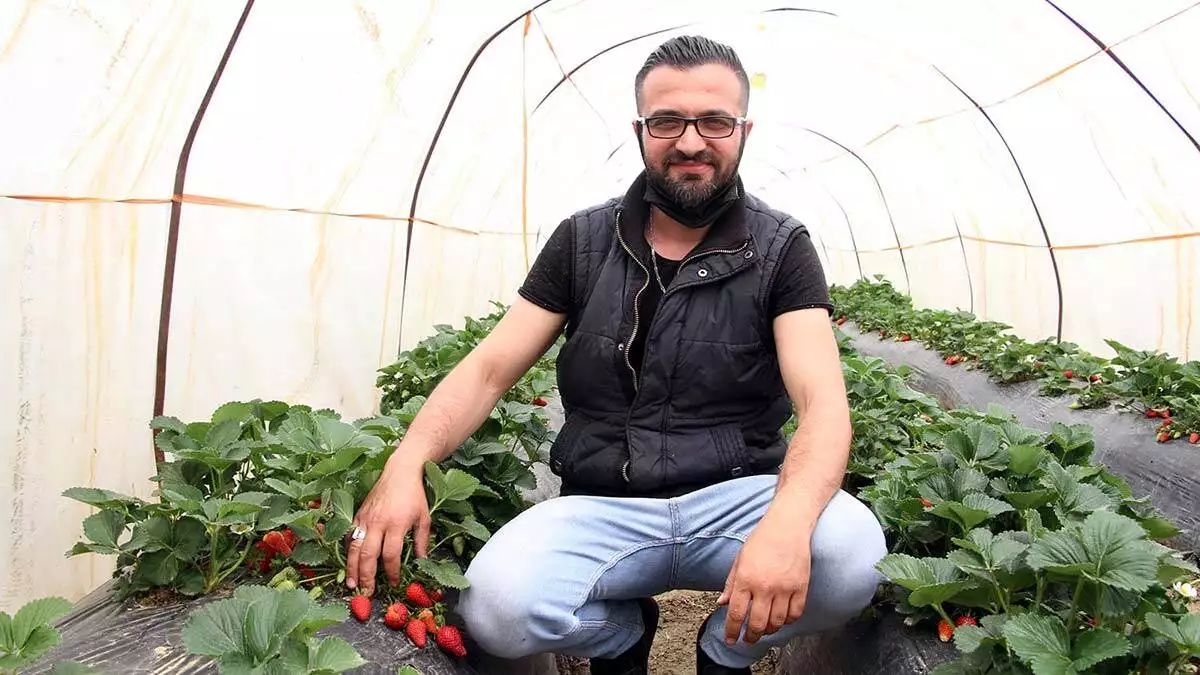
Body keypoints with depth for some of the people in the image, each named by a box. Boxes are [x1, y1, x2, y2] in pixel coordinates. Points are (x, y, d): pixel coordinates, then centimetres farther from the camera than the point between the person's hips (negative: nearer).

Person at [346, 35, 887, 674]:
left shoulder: (780, 249, -1)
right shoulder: (583, 240, 5)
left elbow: (822, 401, -14)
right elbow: (488, 368, 2)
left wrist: (787, 522, -36)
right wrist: (407, 461, -18)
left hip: (735, 497, 0)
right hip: (603, 507, 1)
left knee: (853, 550, -31)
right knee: (495, 606, -28)